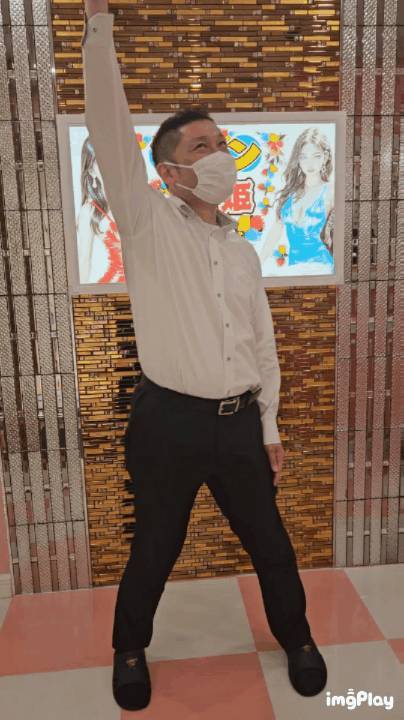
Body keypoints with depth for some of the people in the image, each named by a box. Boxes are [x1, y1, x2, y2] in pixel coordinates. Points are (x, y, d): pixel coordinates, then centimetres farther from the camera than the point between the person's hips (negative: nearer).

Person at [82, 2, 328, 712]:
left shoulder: (244, 251, 10)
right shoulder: (148, 224, -3)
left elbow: (262, 342, 11)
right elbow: (110, 126, -14)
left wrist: (269, 427, 11)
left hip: (239, 422, 4)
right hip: (168, 420, -4)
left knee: (269, 542, 17)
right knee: (154, 549, 13)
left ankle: (296, 637, 44)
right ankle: (130, 650, 42)